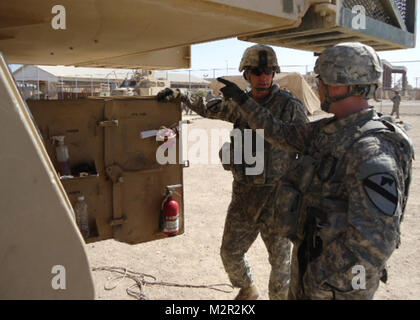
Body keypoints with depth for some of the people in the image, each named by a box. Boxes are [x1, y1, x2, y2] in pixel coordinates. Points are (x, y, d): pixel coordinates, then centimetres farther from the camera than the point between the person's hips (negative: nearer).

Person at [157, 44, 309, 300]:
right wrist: (179, 96, 13)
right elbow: (209, 109, 24)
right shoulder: (238, 104, 5)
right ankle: (248, 291, 43)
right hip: (244, 192, 5)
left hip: (277, 195, -5)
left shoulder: (291, 106, -8)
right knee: (231, 252, 15)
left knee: (280, 260, 7)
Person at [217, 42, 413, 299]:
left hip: (338, 281, -8)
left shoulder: (373, 150, -27)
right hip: (309, 254, 8)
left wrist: (320, 278, -24)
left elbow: (375, 241, -31)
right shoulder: (328, 130, 1)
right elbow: (282, 134, 16)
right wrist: (243, 100, 18)